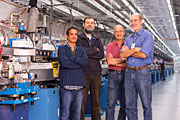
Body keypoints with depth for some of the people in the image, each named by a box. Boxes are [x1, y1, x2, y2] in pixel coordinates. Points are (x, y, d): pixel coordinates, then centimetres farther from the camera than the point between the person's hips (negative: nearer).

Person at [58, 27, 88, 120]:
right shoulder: (62, 49, 6)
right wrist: (79, 63, -3)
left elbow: (86, 61, -2)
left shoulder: (81, 50, 18)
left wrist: (71, 58, -9)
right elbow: (63, 62, -13)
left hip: (79, 85, 4)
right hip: (67, 84, -4)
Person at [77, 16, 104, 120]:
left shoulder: (98, 40, 19)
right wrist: (95, 50, -1)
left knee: (96, 102, 7)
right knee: (82, 101, -6)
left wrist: (87, 53, -7)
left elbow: (101, 55, 2)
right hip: (83, 73, -4)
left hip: (96, 73, 4)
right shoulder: (79, 38, 7)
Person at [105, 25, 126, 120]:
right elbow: (109, 61, -7)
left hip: (125, 74, 1)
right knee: (111, 102, -4)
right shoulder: (110, 46, 7)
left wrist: (116, 62, -8)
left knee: (124, 103, 8)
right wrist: (124, 59, -7)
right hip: (113, 75, -1)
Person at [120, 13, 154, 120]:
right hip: (129, 72, 6)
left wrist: (128, 51, -1)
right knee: (130, 105, 8)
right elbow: (122, 54, 4)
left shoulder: (147, 35, 0)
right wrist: (135, 49, -7)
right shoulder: (129, 38, 18)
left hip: (142, 72, -5)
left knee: (146, 105, 0)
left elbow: (143, 54, -14)